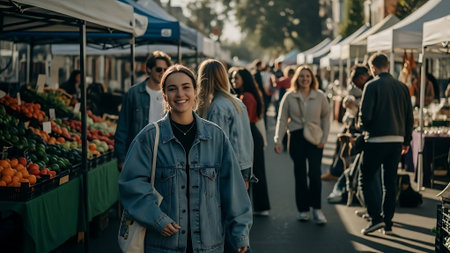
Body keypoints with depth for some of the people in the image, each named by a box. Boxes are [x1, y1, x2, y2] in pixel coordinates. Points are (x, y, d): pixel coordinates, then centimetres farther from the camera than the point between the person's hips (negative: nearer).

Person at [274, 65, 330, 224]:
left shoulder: (320, 96, 4)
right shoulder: (289, 97, 2)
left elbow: (326, 117, 10)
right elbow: (282, 119, 3)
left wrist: (324, 138, 0)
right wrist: (278, 140, -4)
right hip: (296, 138, 1)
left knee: (315, 173, -10)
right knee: (299, 174, 5)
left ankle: (316, 208, 2)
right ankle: (302, 209, 15)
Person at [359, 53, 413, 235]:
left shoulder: (372, 86, -9)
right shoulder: (402, 87, 7)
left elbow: (365, 115, -15)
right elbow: (409, 116, 9)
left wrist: (365, 128, 7)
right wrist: (406, 141, 16)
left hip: (377, 140, -5)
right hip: (397, 139, 5)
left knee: (367, 178, 5)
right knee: (390, 182, 11)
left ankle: (376, 217, -6)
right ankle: (388, 223, 14)